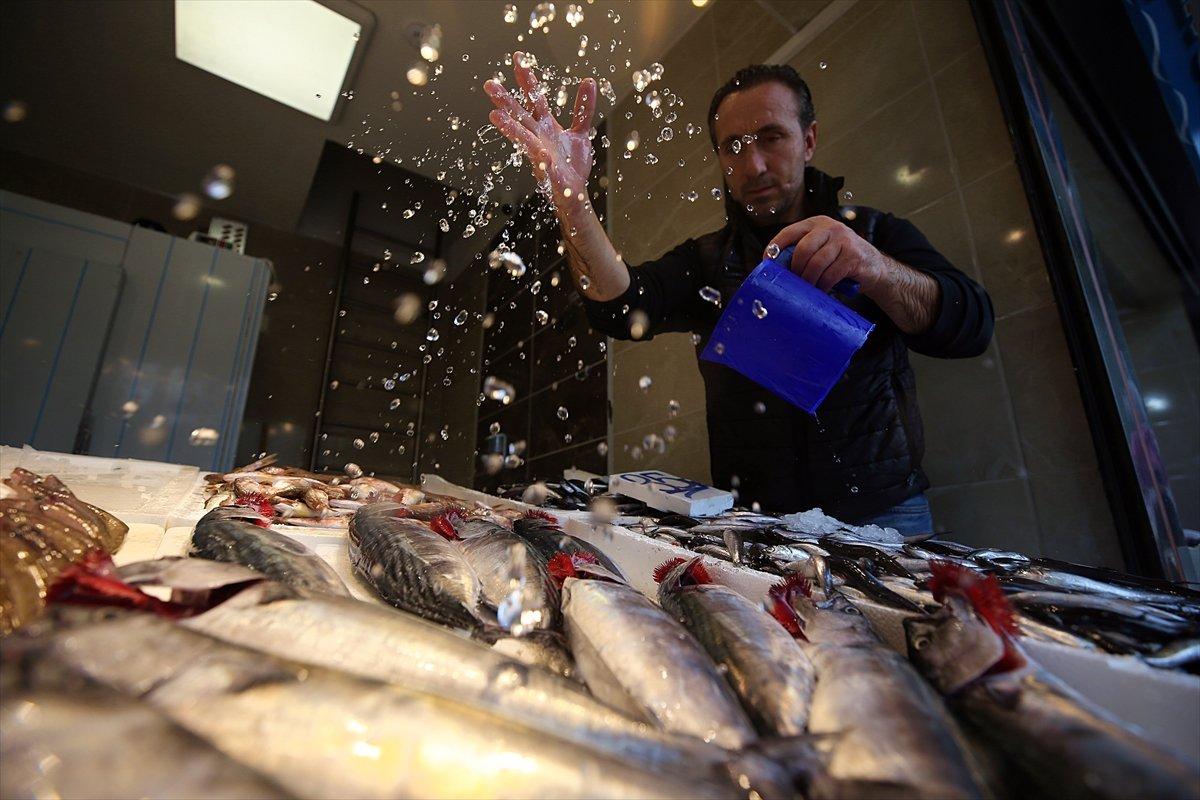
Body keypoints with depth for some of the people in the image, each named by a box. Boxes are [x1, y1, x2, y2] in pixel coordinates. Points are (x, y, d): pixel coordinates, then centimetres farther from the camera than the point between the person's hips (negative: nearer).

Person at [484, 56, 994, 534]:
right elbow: (621, 306, -11)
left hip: (882, 512, 0)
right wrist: (570, 198, -28)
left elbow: (971, 328, -8)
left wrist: (875, 270, -27)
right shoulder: (705, 260, 8)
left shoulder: (874, 235, 6)